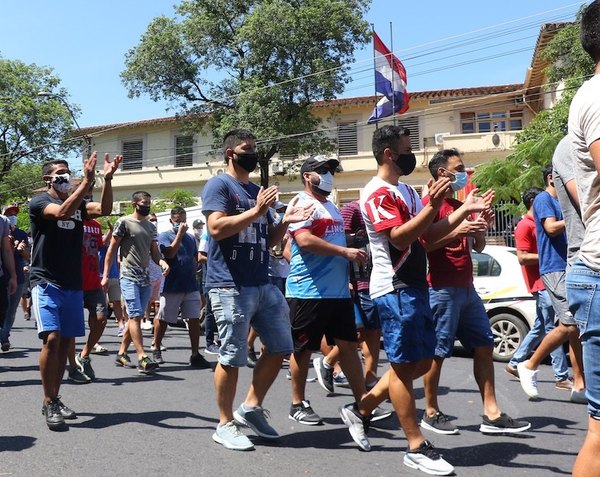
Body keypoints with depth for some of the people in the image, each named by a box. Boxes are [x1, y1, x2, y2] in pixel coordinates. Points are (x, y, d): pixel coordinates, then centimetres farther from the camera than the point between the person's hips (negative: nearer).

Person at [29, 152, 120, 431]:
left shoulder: (78, 204, 13)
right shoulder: (39, 202, -2)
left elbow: (104, 209, -5)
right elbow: (62, 212, -23)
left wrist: (107, 179, -16)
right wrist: (87, 181, -28)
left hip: (73, 284, 6)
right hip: (46, 283, -6)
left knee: (66, 342, 8)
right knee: (52, 338, -18)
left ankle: (54, 399, 20)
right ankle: (48, 403, -7)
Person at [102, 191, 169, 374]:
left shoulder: (151, 227, 17)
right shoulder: (124, 222, -1)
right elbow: (111, 249, -1)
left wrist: (163, 262, -6)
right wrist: (105, 275, -6)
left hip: (146, 278, 7)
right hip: (129, 277, -7)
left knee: (134, 317, 9)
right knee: (135, 316, -12)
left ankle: (121, 354, 20)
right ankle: (142, 358, -15)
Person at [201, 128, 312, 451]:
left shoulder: (257, 191, 21)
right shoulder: (219, 185, -4)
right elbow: (216, 228, -19)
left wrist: (285, 222, 6)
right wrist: (257, 212, -18)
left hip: (263, 285, 9)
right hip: (230, 286, -8)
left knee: (280, 348, 11)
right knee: (232, 358, -1)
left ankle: (251, 408, 24)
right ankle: (225, 425, 13)